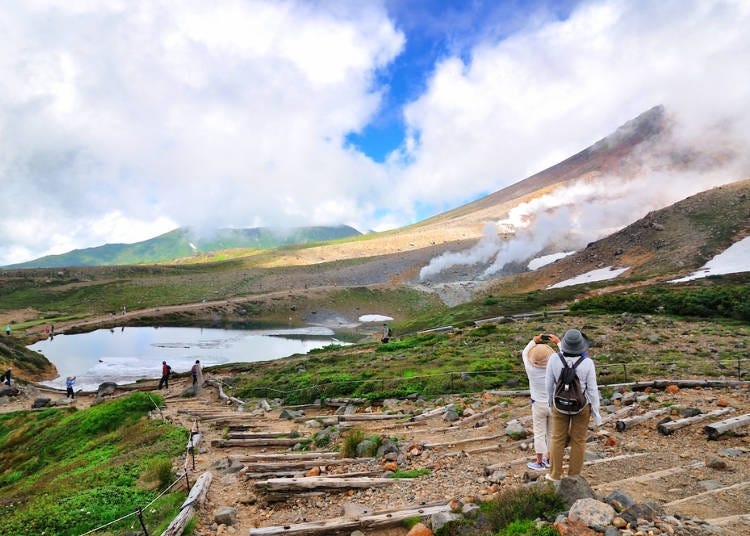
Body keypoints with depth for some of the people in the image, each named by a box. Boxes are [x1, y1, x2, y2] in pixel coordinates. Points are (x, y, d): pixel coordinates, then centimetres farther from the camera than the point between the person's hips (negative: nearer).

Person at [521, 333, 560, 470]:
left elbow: (525, 353, -2)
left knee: (539, 434, 13)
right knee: (552, 433, 19)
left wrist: (534, 340, 5)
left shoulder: (530, 368, -24)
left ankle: (539, 462, 24)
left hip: (538, 405, -1)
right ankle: (548, 459, 34)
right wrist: (558, 342, -4)